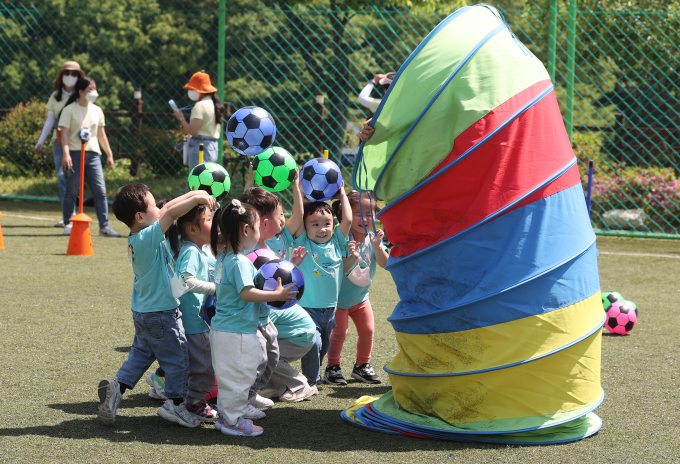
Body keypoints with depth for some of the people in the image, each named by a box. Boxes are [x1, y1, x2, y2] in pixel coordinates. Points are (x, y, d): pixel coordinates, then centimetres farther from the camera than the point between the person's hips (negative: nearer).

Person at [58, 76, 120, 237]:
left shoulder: (97, 110, 15)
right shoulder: (70, 110, -2)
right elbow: (65, 133, -8)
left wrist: (109, 154, 18)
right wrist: (66, 154, -20)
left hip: (93, 154, 5)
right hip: (75, 154, -4)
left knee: (100, 191, -2)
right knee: (71, 191, 0)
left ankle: (104, 226, 1)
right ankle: (68, 225, 11)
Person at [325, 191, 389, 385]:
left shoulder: (373, 238, -7)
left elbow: (384, 263, -18)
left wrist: (377, 246, -33)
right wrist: (351, 259, -41)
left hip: (361, 296, 5)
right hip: (338, 295, -5)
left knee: (367, 330, 4)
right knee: (339, 331, -7)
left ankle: (362, 365, 22)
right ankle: (332, 367, 10)